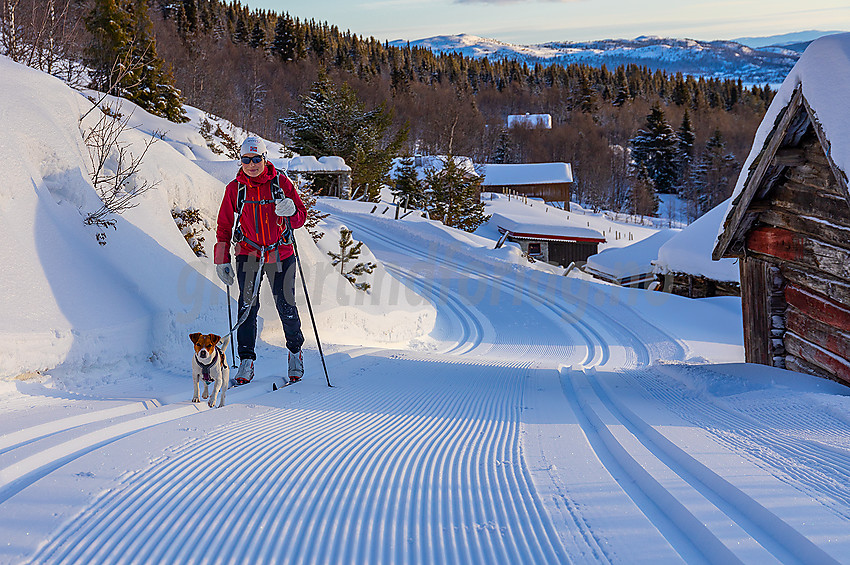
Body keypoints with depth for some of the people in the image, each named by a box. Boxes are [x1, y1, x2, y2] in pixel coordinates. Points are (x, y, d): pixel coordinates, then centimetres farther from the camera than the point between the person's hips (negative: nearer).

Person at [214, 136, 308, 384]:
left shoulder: (281, 182, -3)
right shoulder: (234, 188, 0)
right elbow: (224, 226, 7)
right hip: (248, 254, 1)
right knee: (248, 305, -8)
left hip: (281, 254, 0)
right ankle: (246, 362, -2)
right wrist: (222, 260, 2)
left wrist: (292, 211, -23)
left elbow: (301, 216, 0)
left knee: (286, 306, 1)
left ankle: (295, 351, 25)